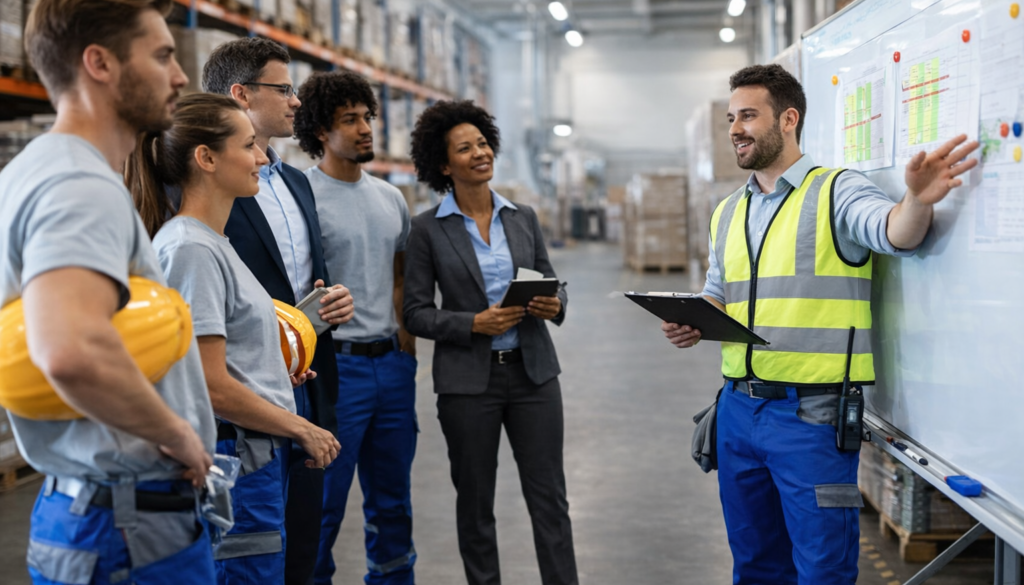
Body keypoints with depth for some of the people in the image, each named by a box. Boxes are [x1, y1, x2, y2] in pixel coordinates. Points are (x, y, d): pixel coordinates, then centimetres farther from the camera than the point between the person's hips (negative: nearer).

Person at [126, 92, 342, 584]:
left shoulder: (213, 243, 14)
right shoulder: (190, 248, -16)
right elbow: (213, 388, -19)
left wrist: (275, 373, 10)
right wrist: (303, 429, -9)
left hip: (258, 458, 10)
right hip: (234, 461, -10)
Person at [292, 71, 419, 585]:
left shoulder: (390, 198, 13)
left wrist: (407, 344, 14)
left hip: (392, 363, 7)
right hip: (335, 364, -7)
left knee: (392, 501, 16)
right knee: (323, 506, 1)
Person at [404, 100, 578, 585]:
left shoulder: (523, 217, 7)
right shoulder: (428, 228, -3)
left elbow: (551, 284, 14)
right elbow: (416, 314, -4)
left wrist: (554, 305, -9)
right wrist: (475, 324, -18)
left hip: (532, 372, 3)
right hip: (468, 379, -2)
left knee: (549, 497, 3)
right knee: (475, 503, 9)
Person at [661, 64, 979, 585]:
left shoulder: (835, 191, -7)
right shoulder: (728, 212, 13)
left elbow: (895, 234, -25)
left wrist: (918, 202, -47)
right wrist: (694, 325, -2)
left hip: (810, 411, -6)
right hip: (739, 406, 6)